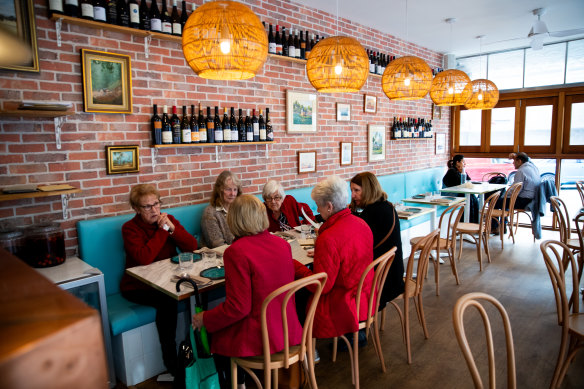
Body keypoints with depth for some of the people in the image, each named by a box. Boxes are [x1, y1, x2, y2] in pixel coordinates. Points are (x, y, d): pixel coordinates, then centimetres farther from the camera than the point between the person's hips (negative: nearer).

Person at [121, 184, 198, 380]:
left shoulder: (168, 219, 2)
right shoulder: (130, 228, -11)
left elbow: (192, 246, -7)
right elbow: (144, 258, -28)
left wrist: (172, 228, -20)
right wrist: (163, 230, -22)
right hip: (138, 287, -4)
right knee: (167, 300, -31)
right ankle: (172, 364, -15)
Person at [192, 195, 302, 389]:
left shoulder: (236, 251, -21)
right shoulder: (282, 244, -2)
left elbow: (238, 307, -20)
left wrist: (205, 319, -4)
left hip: (260, 338, -7)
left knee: (215, 336, 21)